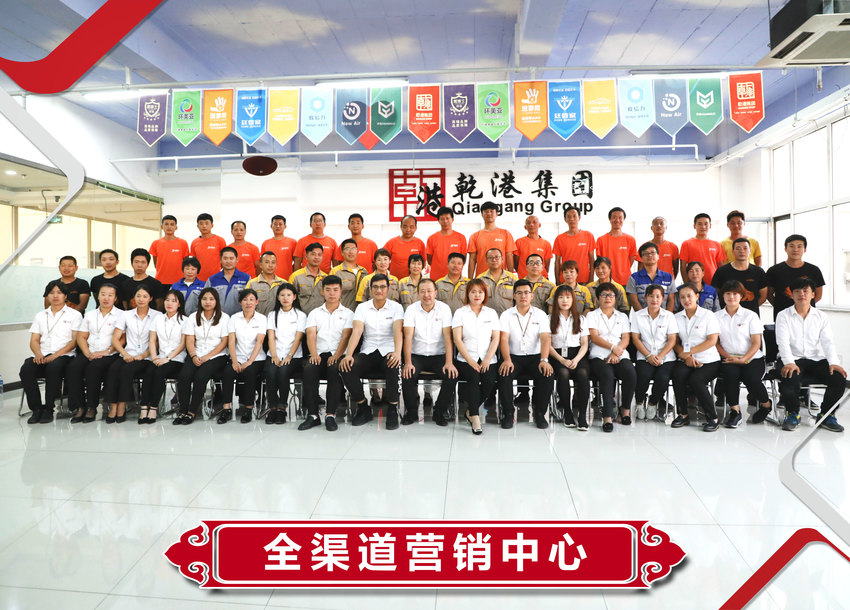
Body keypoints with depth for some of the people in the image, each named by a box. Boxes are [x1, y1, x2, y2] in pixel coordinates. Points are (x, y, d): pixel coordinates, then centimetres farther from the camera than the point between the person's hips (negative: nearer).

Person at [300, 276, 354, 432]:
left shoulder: (348, 313, 14)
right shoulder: (314, 313, 20)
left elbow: (345, 337, 0)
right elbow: (311, 335, 5)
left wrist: (336, 356, -17)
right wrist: (314, 354, -16)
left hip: (338, 355, -2)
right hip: (319, 354, 2)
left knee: (335, 369, -35)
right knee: (309, 369, -31)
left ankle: (331, 415, -31)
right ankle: (313, 415, -24)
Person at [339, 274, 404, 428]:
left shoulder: (396, 307, 5)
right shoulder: (362, 307, 10)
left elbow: (398, 331, -11)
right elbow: (356, 332, -3)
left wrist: (397, 352, -31)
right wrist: (348, 354, -21)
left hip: (388, 352, -2)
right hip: (368, 353, 3)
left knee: (393, 365, -38)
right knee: (345, 367, -26)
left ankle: (392, 410, -19)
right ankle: (363, 408, -6)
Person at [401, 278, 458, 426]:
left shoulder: (444, 309, -1)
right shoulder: (412, 309, -1)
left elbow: (448, 337, -8)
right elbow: (408, 337, -9)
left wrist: (449, 363, -20)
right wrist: (407, 363, -21)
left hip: (439, 355, 0)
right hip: (417, 355, 0)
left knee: (452, 375, -25)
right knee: (407, 375, -27)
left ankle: (439, 412, -3)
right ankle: (411, 412, -2)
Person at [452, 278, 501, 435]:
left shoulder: (491, 313, 15)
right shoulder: (460, 313, 8)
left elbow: (496, 338, 7)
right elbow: (457, 339, -1)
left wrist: (487, 360, -9)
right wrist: (470, 360, -12)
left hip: (487, 359, 2)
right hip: (466, 359, -2)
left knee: (490, 381, -26)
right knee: (473, 377, -32)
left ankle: (471, 410, -4)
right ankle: (475, 418, -25)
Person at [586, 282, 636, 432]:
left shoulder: (622, 316, 23)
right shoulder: (592, 315, 14)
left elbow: (626, 339, 10)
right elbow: (594, 337, 0)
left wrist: (616, 353, -9)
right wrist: (612, 347, -14)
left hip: (620, 356, 3)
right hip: (599, 356, -3)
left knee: (631, 373, -29)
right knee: (607, 375, -34)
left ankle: (625, 409, -8)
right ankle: (607, 417, -33)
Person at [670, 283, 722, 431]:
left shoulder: (708, 315, 2)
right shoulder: (677, 318, 13)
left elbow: (712, 341, -7)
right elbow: (675, 342, 8)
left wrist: (688, 351, -13)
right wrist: (687, 357, -10)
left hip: (708, 361, -3)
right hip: (686, 360, 3)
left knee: (695, 379, -30)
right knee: (678, 373, -28)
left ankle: (712, 418, -13)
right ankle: (683, 414, -14)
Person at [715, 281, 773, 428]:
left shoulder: (750, 316, 6)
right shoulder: (717, 317, 10)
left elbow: (756, 343, 0)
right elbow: (715, 343, 6)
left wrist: (743, 359, -14)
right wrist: (728, 356, -11)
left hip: (752, 358, -1)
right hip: (728, 359, 1)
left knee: (751, 378, -29)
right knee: (730, 373, -33)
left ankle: (766, 404, 4)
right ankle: (735, 410, -20)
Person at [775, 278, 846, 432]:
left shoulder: (821, 317, 15)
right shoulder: (783, 315, 6)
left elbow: (827, 341, 4)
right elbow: (783, 342, -7)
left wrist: (833, 362, -15)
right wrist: (789, 362, -24)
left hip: (816, 360, 3)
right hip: (792, 360, -3)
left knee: (839, 378, -24)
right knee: (789, 383, -33)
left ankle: (826, 415, 1)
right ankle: (793, 413, -1)